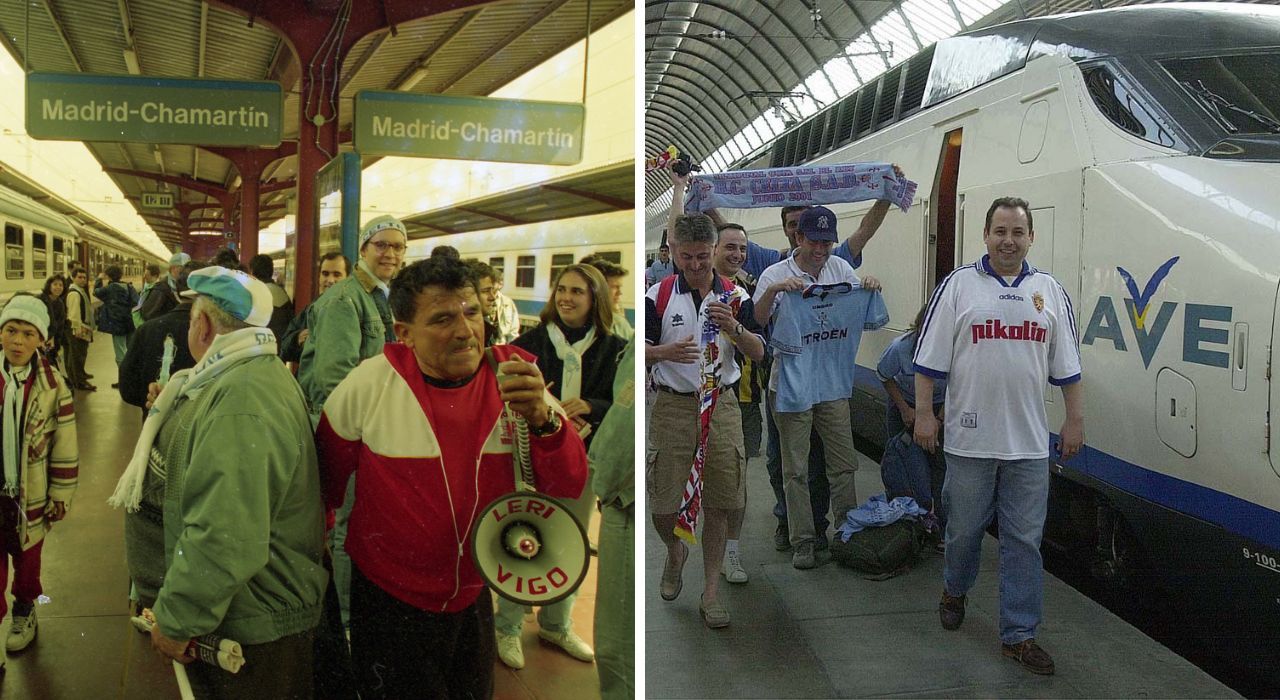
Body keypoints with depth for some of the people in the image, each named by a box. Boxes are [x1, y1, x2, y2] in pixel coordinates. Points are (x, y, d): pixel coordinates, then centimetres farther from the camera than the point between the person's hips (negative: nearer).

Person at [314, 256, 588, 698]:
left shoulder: (514, 378, -12)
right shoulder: (368, 385, -17)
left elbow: (568, 487, -14)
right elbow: (327, 479, 0)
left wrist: (543, 419, -30)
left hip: (474, 595, 3)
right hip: (389, 603, -3)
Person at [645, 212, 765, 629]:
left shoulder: (735, 296, 4)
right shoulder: (658, 296, 0)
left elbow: (758, 353, -2)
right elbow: (641, 352, -3)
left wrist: (734, 328, -21)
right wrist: (669, 351, -24)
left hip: (722, 404, 1)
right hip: (673, 406, -1)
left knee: (719, 504, 3)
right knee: (663, 503, 0)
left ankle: (711, 591, 15)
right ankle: (675, 553, 33)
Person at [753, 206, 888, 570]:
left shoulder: (841, 269, 5)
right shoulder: (776, 275, -7)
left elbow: (869, 317, 13)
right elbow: (758, 320, -15)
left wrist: (871, 288, -8)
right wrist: (773, 290, -32)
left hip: (834, 385, 4)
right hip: (792, 385, -4)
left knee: (844, 463, 12)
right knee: (796, 469, 4)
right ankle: (803, 540, 14)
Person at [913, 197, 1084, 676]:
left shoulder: (1050, 292, 8)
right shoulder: (958, 285, 0)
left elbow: (1067, 368, 11)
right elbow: (930, 359, -2)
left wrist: (1075, 420, 7)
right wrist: (924, 413, -6)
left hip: (1029, 442, 2)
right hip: (970, 439, -2)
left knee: (1024, 541, 5)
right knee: (964, 529, 12)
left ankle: (1018, 635, 14)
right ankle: (954, 590, 39)